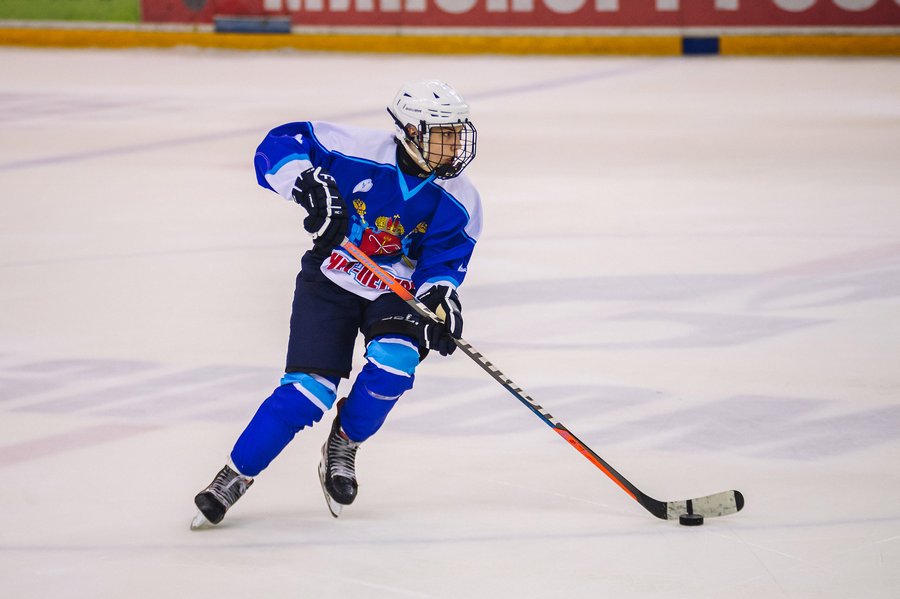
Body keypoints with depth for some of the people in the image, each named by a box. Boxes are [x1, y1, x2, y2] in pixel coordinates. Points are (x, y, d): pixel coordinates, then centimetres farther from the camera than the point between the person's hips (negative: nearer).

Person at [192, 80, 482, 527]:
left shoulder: (459, 201, -13)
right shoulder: (360, 152, -21)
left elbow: (443, 262, -11)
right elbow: (280, 144, -18)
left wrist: (439, 296, -32)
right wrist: (307, 183, -36)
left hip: (396, 292, 2)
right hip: (331, 280, -2)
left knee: (393, 362, -27)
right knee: (308, 390, -15)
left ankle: (342, 448, 2)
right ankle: (236, 475, 3)